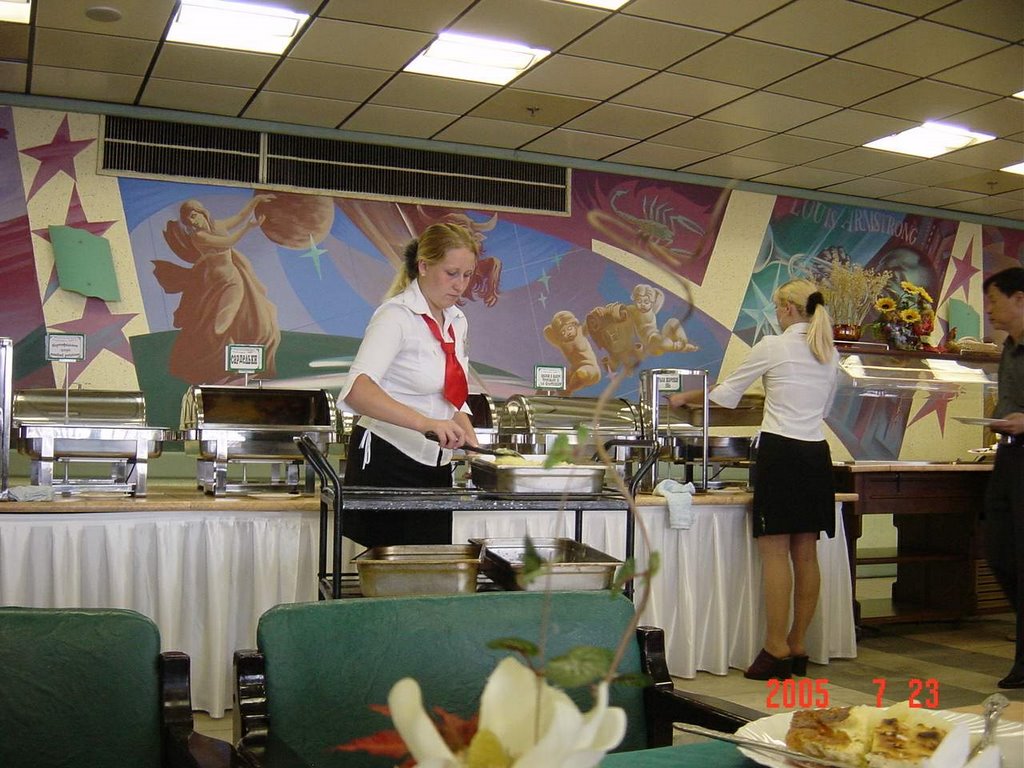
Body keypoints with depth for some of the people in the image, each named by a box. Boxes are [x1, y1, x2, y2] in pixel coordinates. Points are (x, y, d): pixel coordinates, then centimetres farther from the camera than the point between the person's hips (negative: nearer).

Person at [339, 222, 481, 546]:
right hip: (387, 463, -7)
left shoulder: (457, 321, 10)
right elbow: (357, 390, -31)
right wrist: (426, 423, -43)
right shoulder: (397, 315, -14)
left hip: (435, 468, 8)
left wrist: (473, 446, 3)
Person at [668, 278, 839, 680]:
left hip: (780, 452, -6)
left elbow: (726, 392, 4)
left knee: (775, 553, -4)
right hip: (816, 454, 7)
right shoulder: (830, 354, 12)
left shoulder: (773, 347, -5)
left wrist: (686, 397, 21)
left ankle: (776, 651, -3)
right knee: (805, 554, 8)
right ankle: (798, 647, 14)